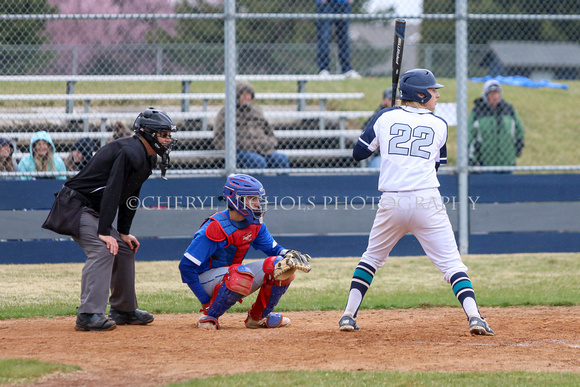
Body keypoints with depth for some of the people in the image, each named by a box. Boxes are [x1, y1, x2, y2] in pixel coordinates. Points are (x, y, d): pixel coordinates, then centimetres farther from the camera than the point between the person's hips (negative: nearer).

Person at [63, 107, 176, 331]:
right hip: (78, 208, -11)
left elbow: (130, 196, 15)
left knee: (124, 249, 15)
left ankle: (124, 310, 27)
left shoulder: (148, 158, 10)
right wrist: (105, 232, -33)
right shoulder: (130, 152, -24)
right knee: (103, 250, -25)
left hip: (96, 211, 11)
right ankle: (89, 314, -32)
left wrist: (124, 232, 9)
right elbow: (112, 191, -30)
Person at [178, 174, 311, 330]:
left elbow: (274, 249, 8)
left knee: (281, 265, -10)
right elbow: (186, 266, -23)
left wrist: (290, 255, -17)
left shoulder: (255, 225, -2)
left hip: (232, 275, 7)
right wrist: (206, 302, -21)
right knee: (243, 273, -38)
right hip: (206, 279, -7)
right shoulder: (215, 229, -25)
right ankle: (209, 316, -18)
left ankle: (257, 317, 6)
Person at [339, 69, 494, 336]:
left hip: (392, 204, 2)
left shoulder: (385, 118, 6)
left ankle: (349, 316, 16)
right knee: (452, 263, -2)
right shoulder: (439, 125, 7)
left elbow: (358, 153, 11)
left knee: (372, 258, 21)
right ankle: (474, 316, -19)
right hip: (427, 202, -2)